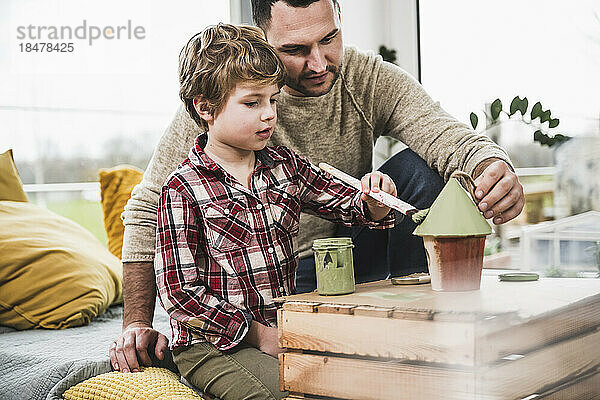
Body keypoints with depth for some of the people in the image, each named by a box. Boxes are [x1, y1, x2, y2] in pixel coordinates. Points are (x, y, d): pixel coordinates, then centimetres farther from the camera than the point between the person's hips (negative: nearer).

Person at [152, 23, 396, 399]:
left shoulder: (286, 164, 6)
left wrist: (373, 201, -12)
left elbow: (351, 206, 13)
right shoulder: (183, 189, -11)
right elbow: (180, 292, -12)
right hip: (213, 344, -5)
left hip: (283, 328, 6)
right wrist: (258, 334, -15)